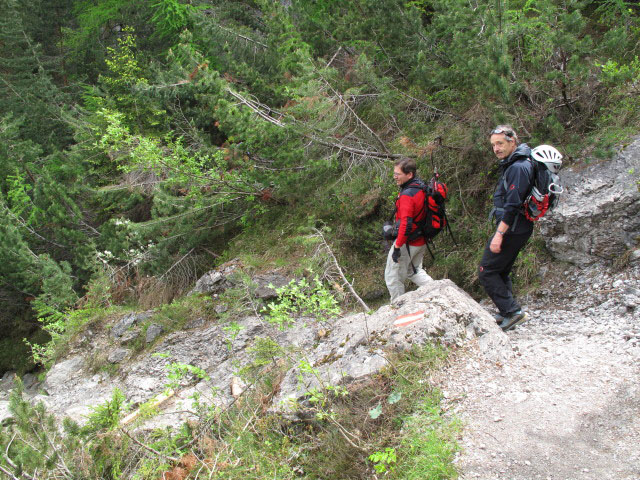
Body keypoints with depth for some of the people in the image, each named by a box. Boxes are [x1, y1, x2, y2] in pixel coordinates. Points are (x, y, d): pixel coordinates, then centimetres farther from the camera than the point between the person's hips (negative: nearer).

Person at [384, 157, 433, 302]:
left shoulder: (407, 195, -25)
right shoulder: (421, 188, 3)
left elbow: (406, 224, -30)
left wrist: (397, 246, -26)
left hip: (408, 242, -9)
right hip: (421, 241, 9)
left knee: (393, 277, 7)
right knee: (414, 270, 28)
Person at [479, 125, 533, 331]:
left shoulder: (518, 168, -19)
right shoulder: (512, 164, 14)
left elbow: (513, 205, -25)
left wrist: (499, 234, -25)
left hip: (511, 229, -10)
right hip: (518, 229, 10)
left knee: (486, 271, -6)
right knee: (501, 271, 17)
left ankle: (513, 312, -5)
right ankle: (507, 314, 24)